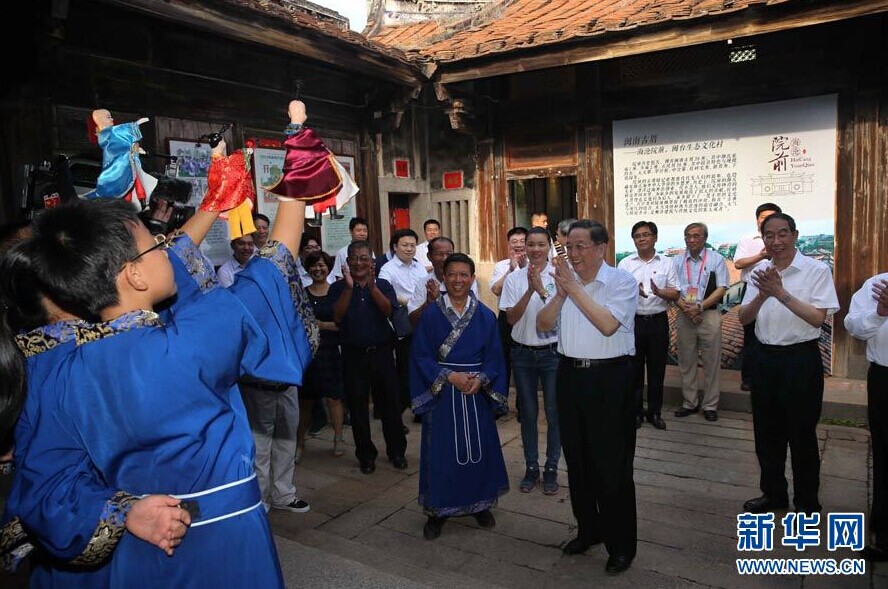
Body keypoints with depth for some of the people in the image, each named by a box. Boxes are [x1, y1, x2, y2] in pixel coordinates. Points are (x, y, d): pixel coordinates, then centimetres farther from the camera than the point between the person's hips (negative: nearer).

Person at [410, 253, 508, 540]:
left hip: (477, 393, 2)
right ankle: (437, 510, 19)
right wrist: (450, 376, -16)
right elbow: (420, 355, -5)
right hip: (441, 393, -1)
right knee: (441, 450, 4)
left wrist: (481, 379, -14)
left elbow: (494, 355, 3)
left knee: (479, 448, 9)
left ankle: (480, 504, 28)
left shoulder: (485, 316, 2)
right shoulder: (430, 314, -3)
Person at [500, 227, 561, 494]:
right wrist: (530, 290, -20)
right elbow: (511, 318, -8)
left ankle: (551, 469, 23)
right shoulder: (514, 278, -1)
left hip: (552, 352, -1)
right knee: (528, 413, 11)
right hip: (523, 352, 2)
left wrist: (542, 289, -27)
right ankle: (531, 467, 26)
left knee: (554, 413, 6)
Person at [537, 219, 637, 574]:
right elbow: (543, 325, 3)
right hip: (571, 375, 6)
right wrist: (560, 293, -12)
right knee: (577, 459, 17)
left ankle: (621, 545, 21)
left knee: (612, 465, 3)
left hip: (609, 377, -6)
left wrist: (574, 287, -20)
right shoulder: (564, 279, 7)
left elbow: (607, 324, -23)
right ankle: (587, 530, 36)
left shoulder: (622, 281, -9)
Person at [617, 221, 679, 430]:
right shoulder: (625, 263, 4)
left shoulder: (667, 263, 6)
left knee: (657, 368, 8)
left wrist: (659, 291, -19)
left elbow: (675, 293, 2)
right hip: (633, 320, -1)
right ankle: (635, 411, 18)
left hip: (658, 320, 1)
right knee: (634, 368, 5)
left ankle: (655, 412, 21)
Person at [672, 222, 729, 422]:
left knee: (711, 362, 3)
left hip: (709, 315, -2)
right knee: (686, 362, 9)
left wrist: (700, 306, -13)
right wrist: (685, 308, -11)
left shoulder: (716, 259, 1)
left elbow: (721, 289, -4)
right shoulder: (677, 261, 8)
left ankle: (710, 405, 14)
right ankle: (689, 402, 21)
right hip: (684, 316, 2)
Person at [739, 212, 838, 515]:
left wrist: (782, 293, -24)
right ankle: (773, 493, 34)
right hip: (766, 357, 5)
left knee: (802, 435, 8)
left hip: (801, 359, -5)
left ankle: (807, 502, 27)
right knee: (766, 433, 15)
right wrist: (763, 295, -19)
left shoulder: (817, 270, -9)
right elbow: (743, 318, -1)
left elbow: (818, 319, -17)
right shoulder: (760, 272, 5)